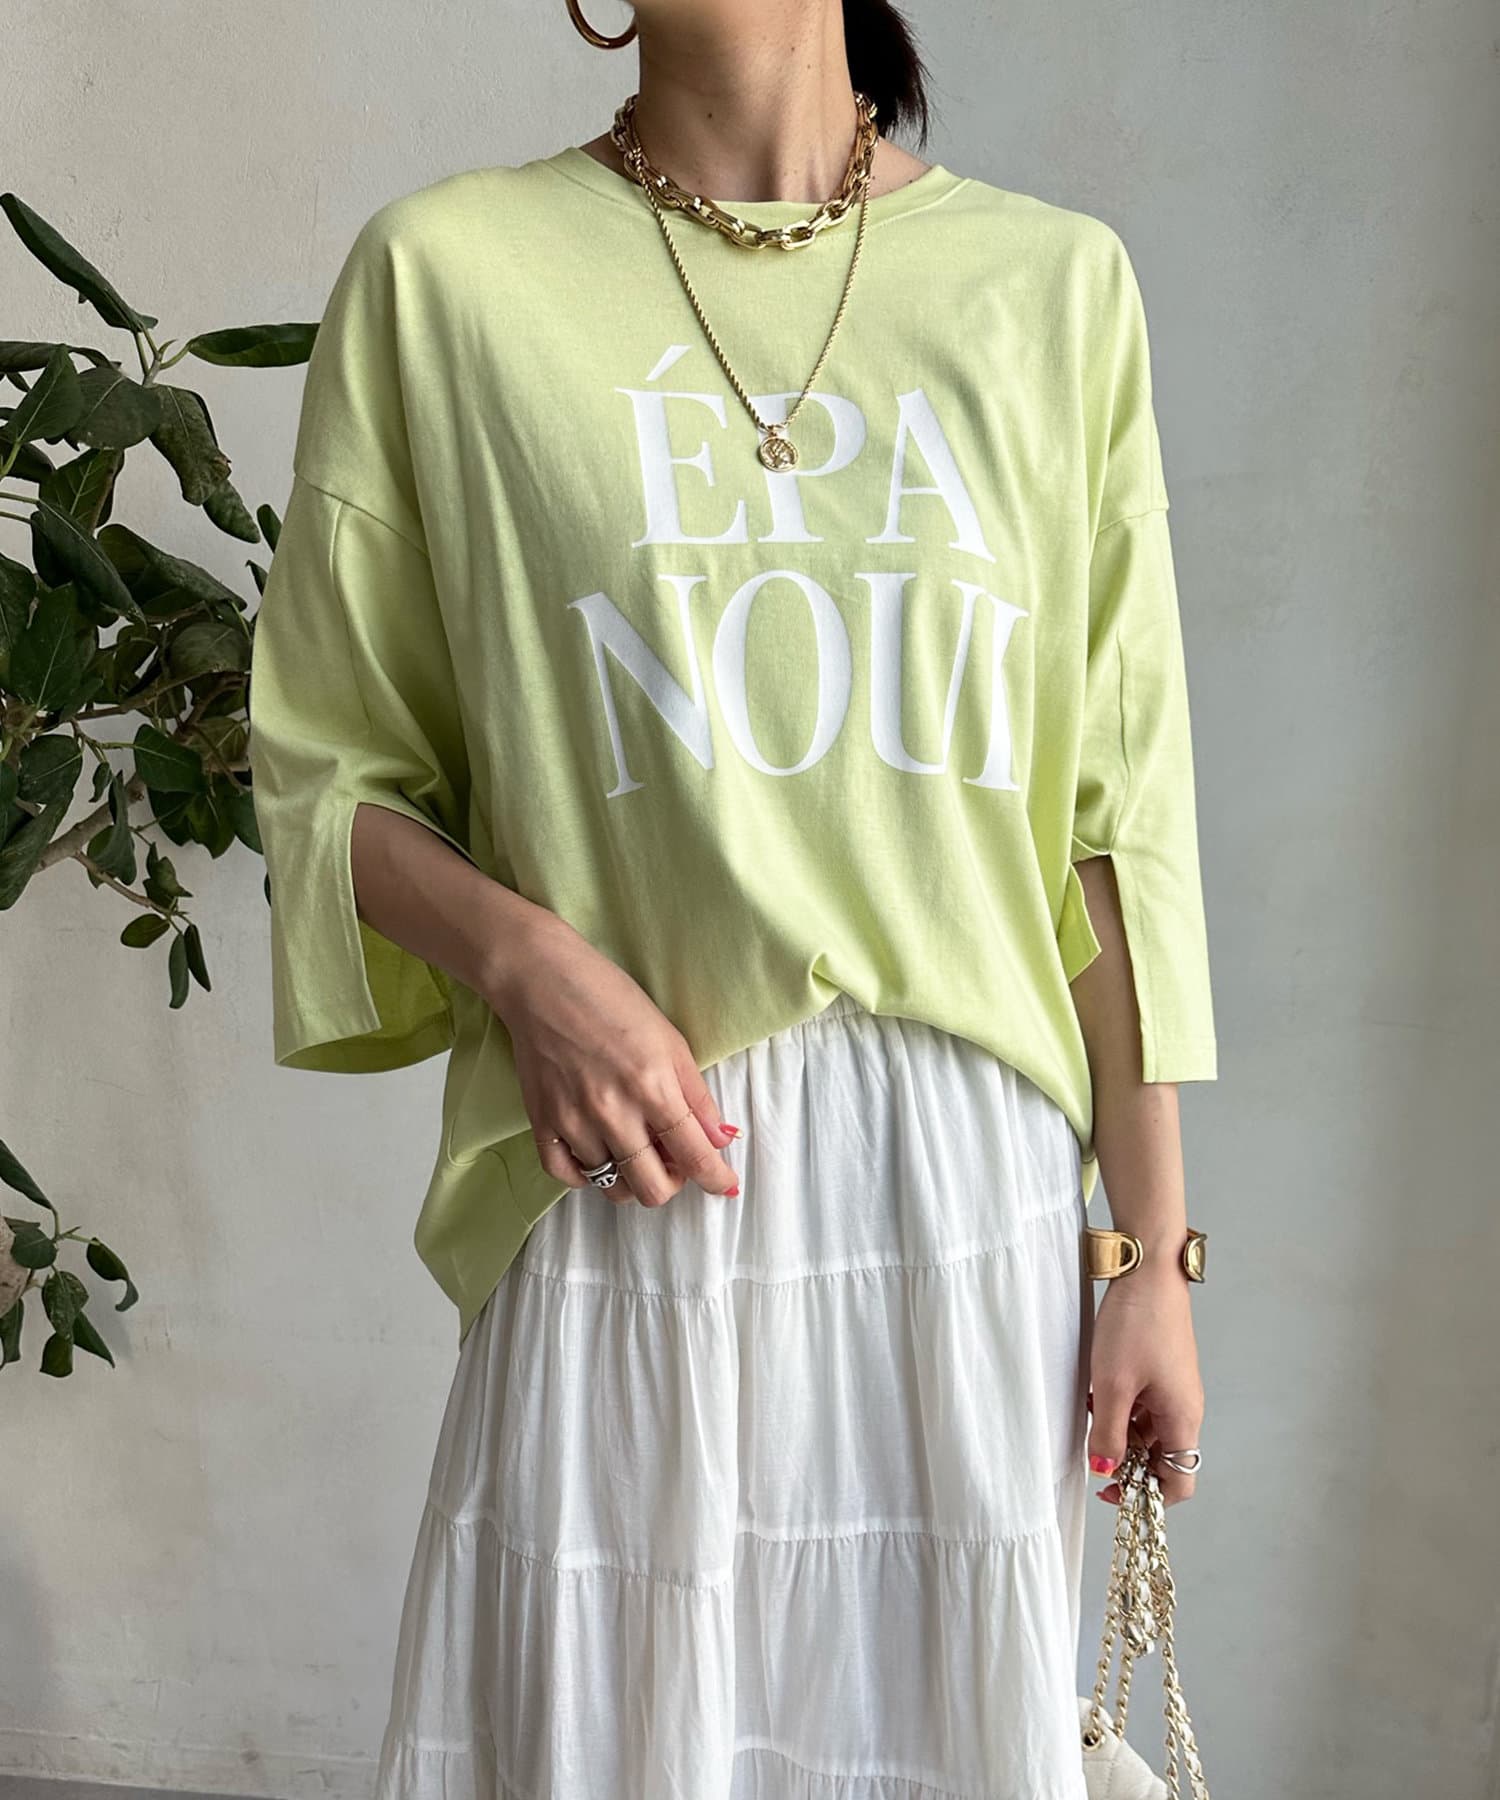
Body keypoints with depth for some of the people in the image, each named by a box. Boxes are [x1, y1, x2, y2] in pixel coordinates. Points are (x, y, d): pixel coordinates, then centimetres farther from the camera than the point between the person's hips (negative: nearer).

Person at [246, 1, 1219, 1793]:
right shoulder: (443, 269, 1)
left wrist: (1153, 1251, 4)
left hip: (976, 1186, 2)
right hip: (637, 1179, -1)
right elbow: (324, 767, 5)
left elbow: (1113, 811, 4)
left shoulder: (1057, 283, 5)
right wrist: (525, 961, -14)